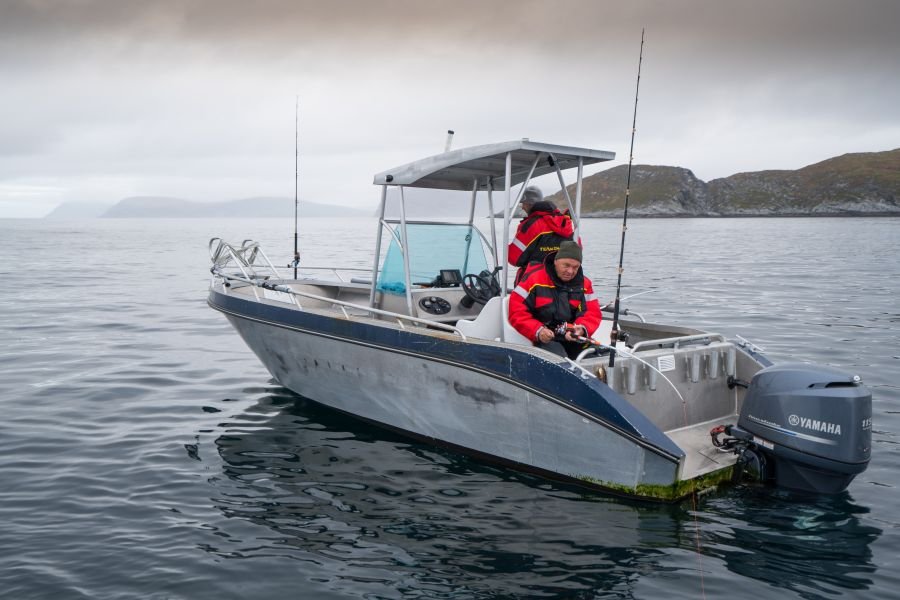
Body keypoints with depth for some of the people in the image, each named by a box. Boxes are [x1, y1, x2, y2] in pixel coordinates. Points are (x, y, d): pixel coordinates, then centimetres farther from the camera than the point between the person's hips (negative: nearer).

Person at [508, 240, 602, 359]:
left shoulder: (584, 284, 9)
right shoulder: (534, 278, -4)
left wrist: (582, 329, -21)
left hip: (576, 339, 5)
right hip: (544, 340, -5)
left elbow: (593, 313, 3)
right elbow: (516, 312, -6)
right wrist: (537, 331, -21)